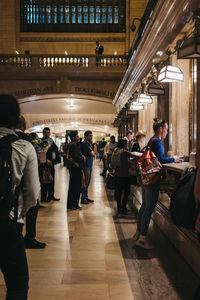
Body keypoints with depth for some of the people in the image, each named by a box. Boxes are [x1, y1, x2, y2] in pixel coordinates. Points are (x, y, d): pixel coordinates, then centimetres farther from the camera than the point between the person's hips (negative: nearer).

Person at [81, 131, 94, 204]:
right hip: (86, 165, -9)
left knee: (87, 182, 14)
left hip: (89, 165, 9)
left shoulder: (89, 143, 17)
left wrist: (92, 152, -5)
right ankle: (83, 198, 2)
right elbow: (92, 153, -16)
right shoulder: (84, 143, -13)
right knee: (85, 182, -5)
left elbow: (93, 153, 14)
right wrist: (92, 152, 3)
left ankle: (86, 197, 23)